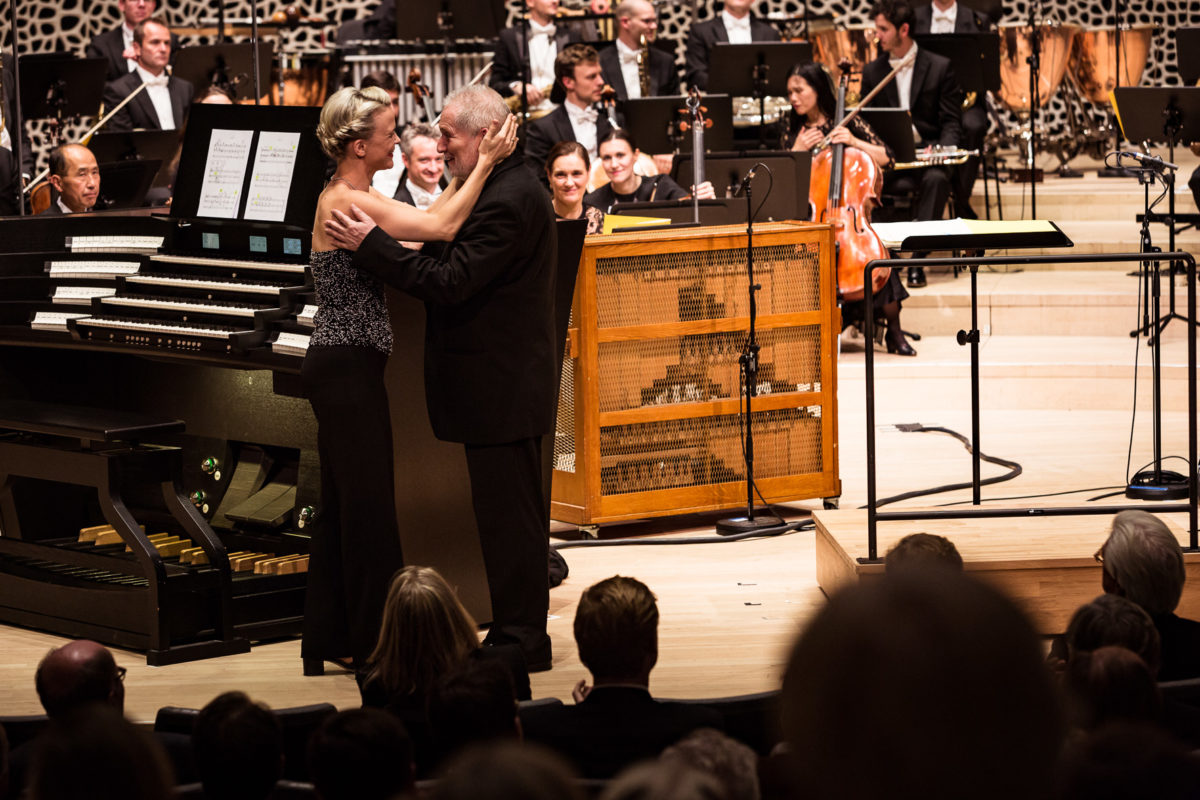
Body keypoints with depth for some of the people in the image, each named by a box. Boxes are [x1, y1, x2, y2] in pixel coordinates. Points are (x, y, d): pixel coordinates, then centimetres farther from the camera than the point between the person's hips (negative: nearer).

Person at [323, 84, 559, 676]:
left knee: (506, 513, -5)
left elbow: (450, 282, -24)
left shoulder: (508, 201, -20)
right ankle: (519, 631, 22)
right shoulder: (509, 189, 15)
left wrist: (371, 244, -20)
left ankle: (520, 639, 2)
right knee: (510, 511, 15)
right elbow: (459, 271, 16)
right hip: (508, 382, 11)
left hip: (501, 387, -11)